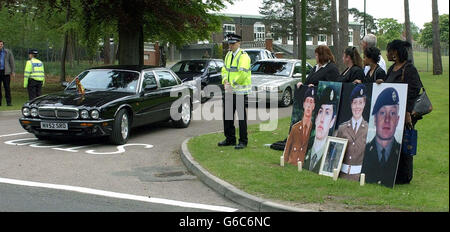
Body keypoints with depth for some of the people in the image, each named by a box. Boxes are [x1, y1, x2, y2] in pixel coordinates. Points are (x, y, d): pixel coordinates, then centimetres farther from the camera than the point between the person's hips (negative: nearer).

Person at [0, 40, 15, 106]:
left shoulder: (8, 52, 6)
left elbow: (12, 62, 7)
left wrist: (13, 72, 0)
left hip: (5, 72, -1)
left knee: (7, 87, -3)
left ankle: (8, 102, -1)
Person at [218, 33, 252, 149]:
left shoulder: (243, 56, -12)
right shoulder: (228, 55, 14)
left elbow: (242, 74, -20)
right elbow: (224, 70, 17)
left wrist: (233, 84, -14)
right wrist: (225, 81, -1)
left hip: (240, 91, -8)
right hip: (229, 91, 8)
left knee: (241, 117, -3)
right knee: (227, 115, 11)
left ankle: (243, 141, 4)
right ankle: (230, 139, 23)